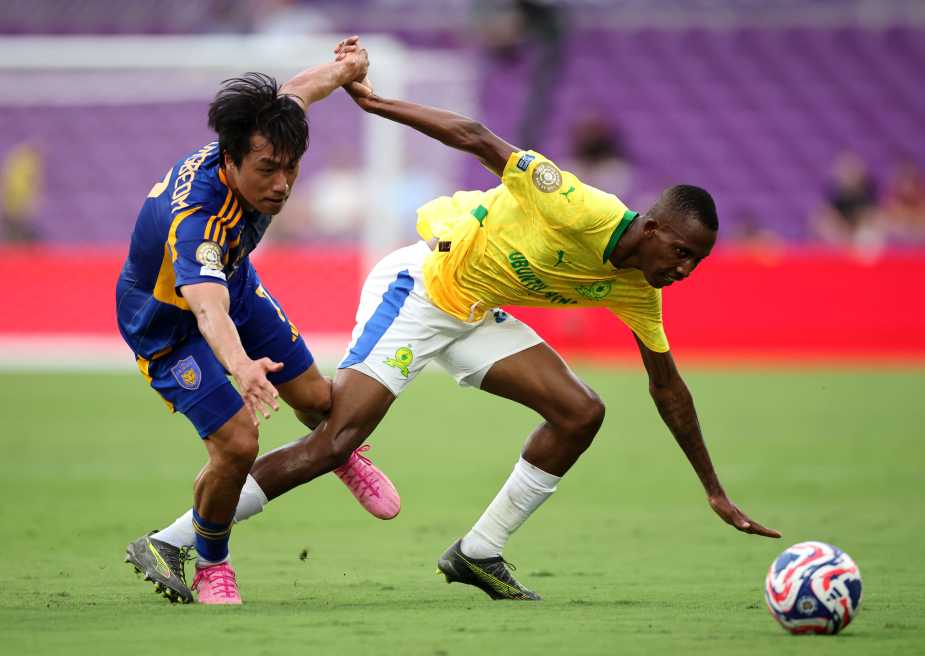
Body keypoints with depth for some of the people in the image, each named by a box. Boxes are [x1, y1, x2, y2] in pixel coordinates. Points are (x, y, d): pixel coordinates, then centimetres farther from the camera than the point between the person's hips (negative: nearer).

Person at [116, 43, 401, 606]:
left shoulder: (262, 142, -25)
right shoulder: (194, 220, -47)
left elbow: (295, 92, 0)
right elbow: (208, 308, -65)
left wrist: (342, 69, 17)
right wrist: (241, 366, -82)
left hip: (234, 284, 7)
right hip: (168, 324, -7)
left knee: (316, 399, 13)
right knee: (237, 443, -18)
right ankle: (210, 563, 10)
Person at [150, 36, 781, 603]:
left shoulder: (637, 293, -2)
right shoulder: (581, 210, -26)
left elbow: (668, 386, 10)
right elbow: (476, 139, -23)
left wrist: (716, 491, 13)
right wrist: (372, 101, -24)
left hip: (473, 316, 8)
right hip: (417, 288, -8)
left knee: (581, 412, -4)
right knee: (333, 443, -19)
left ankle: (478, 554, 6)